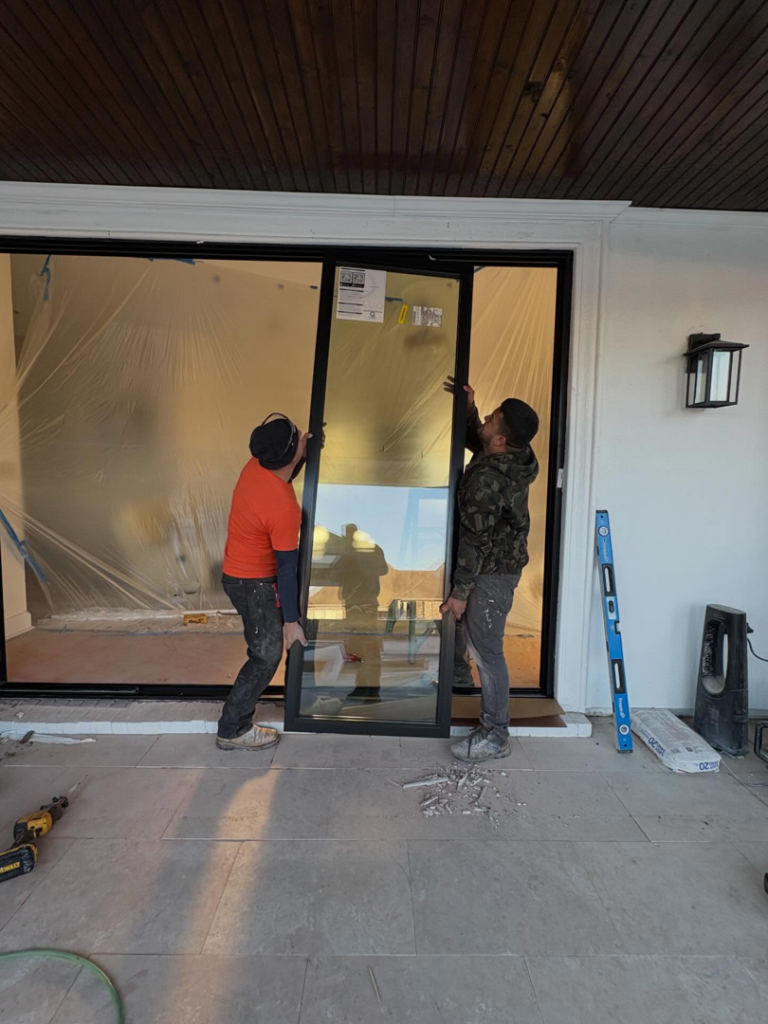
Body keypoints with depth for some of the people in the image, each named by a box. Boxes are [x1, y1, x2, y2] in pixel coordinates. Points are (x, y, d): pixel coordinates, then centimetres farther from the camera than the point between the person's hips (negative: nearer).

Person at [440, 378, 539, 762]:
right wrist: (469, 408, 6)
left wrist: (460, 592, -16)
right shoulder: (515, 457, -1)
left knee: (486, 650, 1)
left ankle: (495, 736, 14)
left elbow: (475, 541, -24)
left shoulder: (488, 479, -28)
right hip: (503, 560, 10)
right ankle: (456, 667, 49)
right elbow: (474, 441, 21)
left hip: (492, 572, -9)